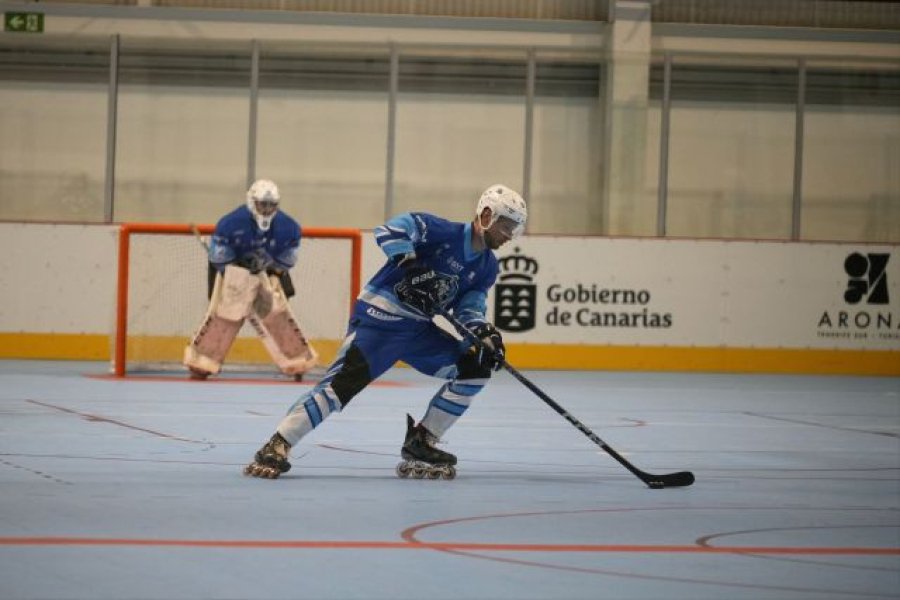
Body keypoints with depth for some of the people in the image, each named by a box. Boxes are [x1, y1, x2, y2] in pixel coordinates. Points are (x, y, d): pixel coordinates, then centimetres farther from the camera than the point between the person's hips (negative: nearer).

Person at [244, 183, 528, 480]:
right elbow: (388, 232, -25)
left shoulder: (487, 267, 10)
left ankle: (420, 444, 5)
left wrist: (485, 333, -13)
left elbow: (470, 308, 7)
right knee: (342, 382, -21)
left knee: (476, 366, -2)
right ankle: (276, 448, -18)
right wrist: (412, 265, -37)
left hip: (420, 330, 8)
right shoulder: (445, 232, -13)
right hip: (380, 319, -8)